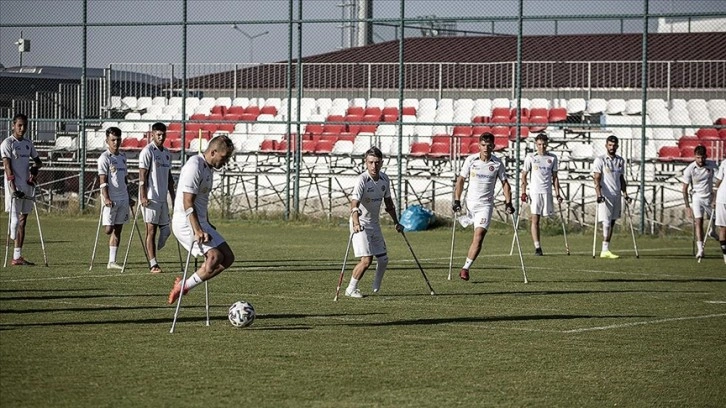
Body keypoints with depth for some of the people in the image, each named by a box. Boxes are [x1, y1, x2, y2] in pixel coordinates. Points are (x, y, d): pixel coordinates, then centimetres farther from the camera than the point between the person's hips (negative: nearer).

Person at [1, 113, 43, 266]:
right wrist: (14, 188, -21)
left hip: (27, 186, 7)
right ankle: (15, 256, -16)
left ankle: (18, 256, 8)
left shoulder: (28, 143, 15)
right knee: (14, 219, -12)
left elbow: (38, 161, 25)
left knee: (23, 220, 6)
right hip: (14, 187, -7)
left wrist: (35, 167, -1)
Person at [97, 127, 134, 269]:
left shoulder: (122, 157, 15)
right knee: (108, 229, -15)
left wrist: (129, 197, 21)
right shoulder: (104, 157, -7)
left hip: (123, 199, 7)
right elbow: (103, 180, -14)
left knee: (117, 230, 5)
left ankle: (112, 262, 7)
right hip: (111, 200, -7)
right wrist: (106, 198, -23)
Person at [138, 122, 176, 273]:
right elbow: (142, 175, -12)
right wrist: (143, 197, -19)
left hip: (162, 197, 7)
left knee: (165, 230, 4)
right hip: (151, 198, -7)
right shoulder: (147, 152, -7)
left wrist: (173, 197, 19)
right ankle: (153, 264, -4)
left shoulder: (167, 154, 16)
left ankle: (152, 256, 13)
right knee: (151, 230, -5)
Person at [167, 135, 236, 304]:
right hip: (186, 222, -10)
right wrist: (198, 231, -29)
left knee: (227, 257, 3)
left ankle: (185, 285, 4)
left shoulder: (208, 168, 15)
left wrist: (206, 226, 29)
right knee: (215, 256, -23)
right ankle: (184, 286, -11)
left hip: (199, 222, 10)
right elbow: (188, 203, -23)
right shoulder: (194, 166, -16)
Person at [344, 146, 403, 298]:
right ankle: (351, 289, -2)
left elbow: (388, 202, 16)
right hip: (360, 224, -7)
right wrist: (356, 224, -50)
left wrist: (396, 222, 21)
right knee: (366, 260, -17)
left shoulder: (385, 179, 0)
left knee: (383, 259, 10)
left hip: (375, 223, 7)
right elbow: (354, 204, -34)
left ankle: (376, 289, 31)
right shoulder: (362, 180, -22)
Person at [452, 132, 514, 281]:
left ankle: (466, 268, -11)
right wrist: (457, 201, -2)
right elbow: (461, 180, 5)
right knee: (476, 237, 9)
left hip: (486, 204, -2)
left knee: (479, 236, -12)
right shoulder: (471, 160, -1)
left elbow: (505, 183, 8)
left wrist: (508, 203, -1)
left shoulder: (497, 163, -1)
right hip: (470, 202, 2)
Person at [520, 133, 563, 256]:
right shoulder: (530, 158, 5)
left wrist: (557, 194, 7)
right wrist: (523, 192, -3)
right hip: (534, 192, -2)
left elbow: (554, 177, 13)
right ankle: (537, 247, -9)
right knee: (535, 219, -7)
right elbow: (524, 175, 7)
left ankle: (537, 245, 13)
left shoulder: (552, 158, 11)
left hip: (547, 192, 2)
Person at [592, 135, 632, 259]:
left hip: (616, 196, 6)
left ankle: (606, 250, 7)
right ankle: (605, 250, -13)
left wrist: (625, 194, 13)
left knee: (612, 223, 5)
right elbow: (597, 179, -8)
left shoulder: (620, 161, 14)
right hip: (605, 196, -6)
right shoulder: (600, 160, -2)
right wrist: (599, 194, -19)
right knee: (606, 223, -12)